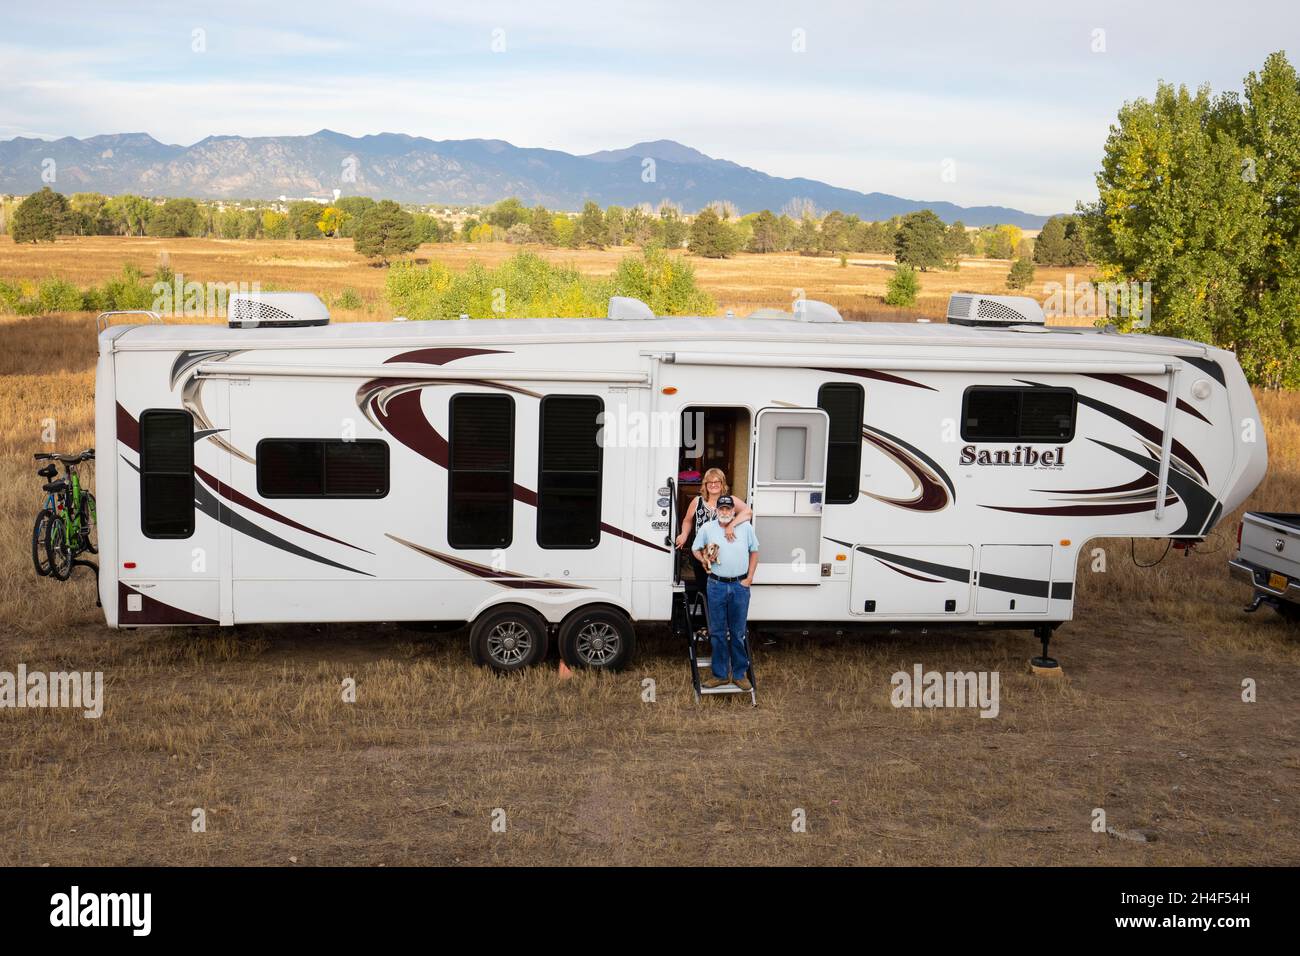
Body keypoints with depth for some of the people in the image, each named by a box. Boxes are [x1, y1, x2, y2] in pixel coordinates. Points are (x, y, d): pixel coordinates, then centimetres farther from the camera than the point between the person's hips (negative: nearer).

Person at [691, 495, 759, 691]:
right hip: (717, 585, 1)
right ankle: (720, 674, 14)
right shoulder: (707, 528, 2)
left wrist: (749, 578, 2)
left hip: (740, 586, 0)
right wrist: (703, 559, -8)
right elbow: (695, 548, 14)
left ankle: (740, 674, 15)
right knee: (717, 632, 5)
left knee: (739, 633, 6)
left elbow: (754, 551, 9)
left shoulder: (746, 527, 1)